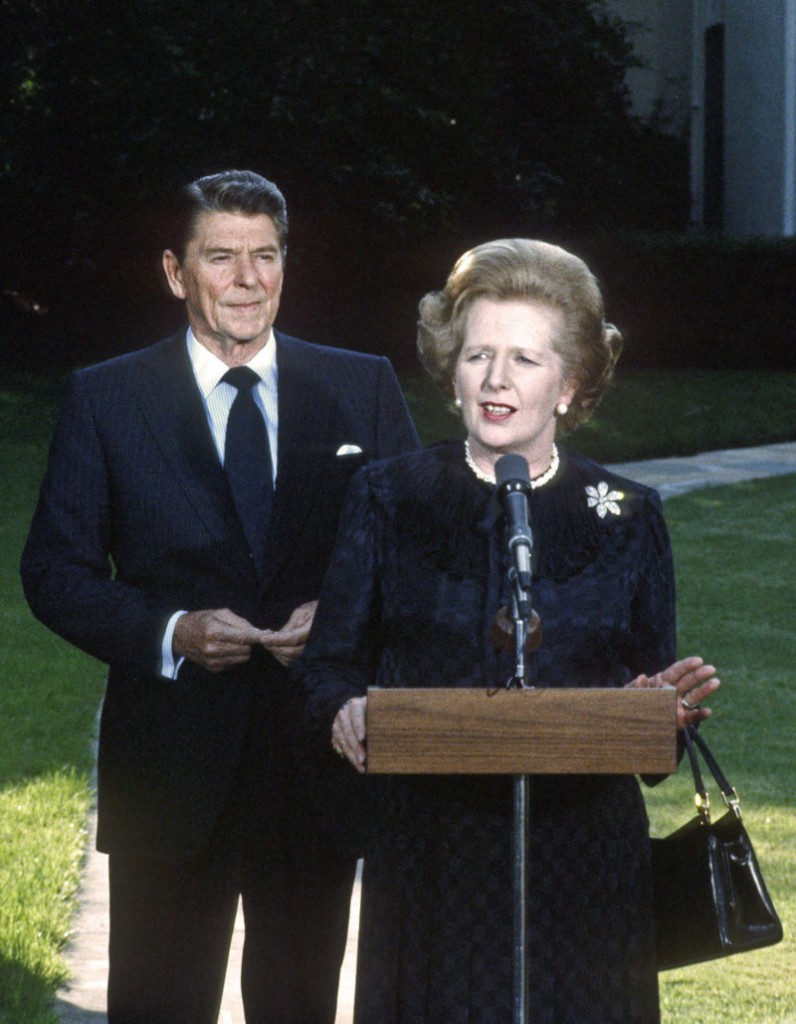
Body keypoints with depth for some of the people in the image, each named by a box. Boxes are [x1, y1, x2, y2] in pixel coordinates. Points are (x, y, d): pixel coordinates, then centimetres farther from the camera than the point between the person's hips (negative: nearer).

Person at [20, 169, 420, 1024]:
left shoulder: (361, 390, 6)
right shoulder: (104, 400, 2)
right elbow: (55, 571, 0)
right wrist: (170, 632, -16)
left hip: (318, 752, 2)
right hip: (169, 762, -1)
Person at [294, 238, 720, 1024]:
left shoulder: (625, 517, 8)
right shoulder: (388, 499, 7)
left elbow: (657, 686, 8)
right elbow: (328, 663, 4)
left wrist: (664, 708, -15)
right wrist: (344, 713, -18)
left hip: (579, 868, 0)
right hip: (427, 862, 0)